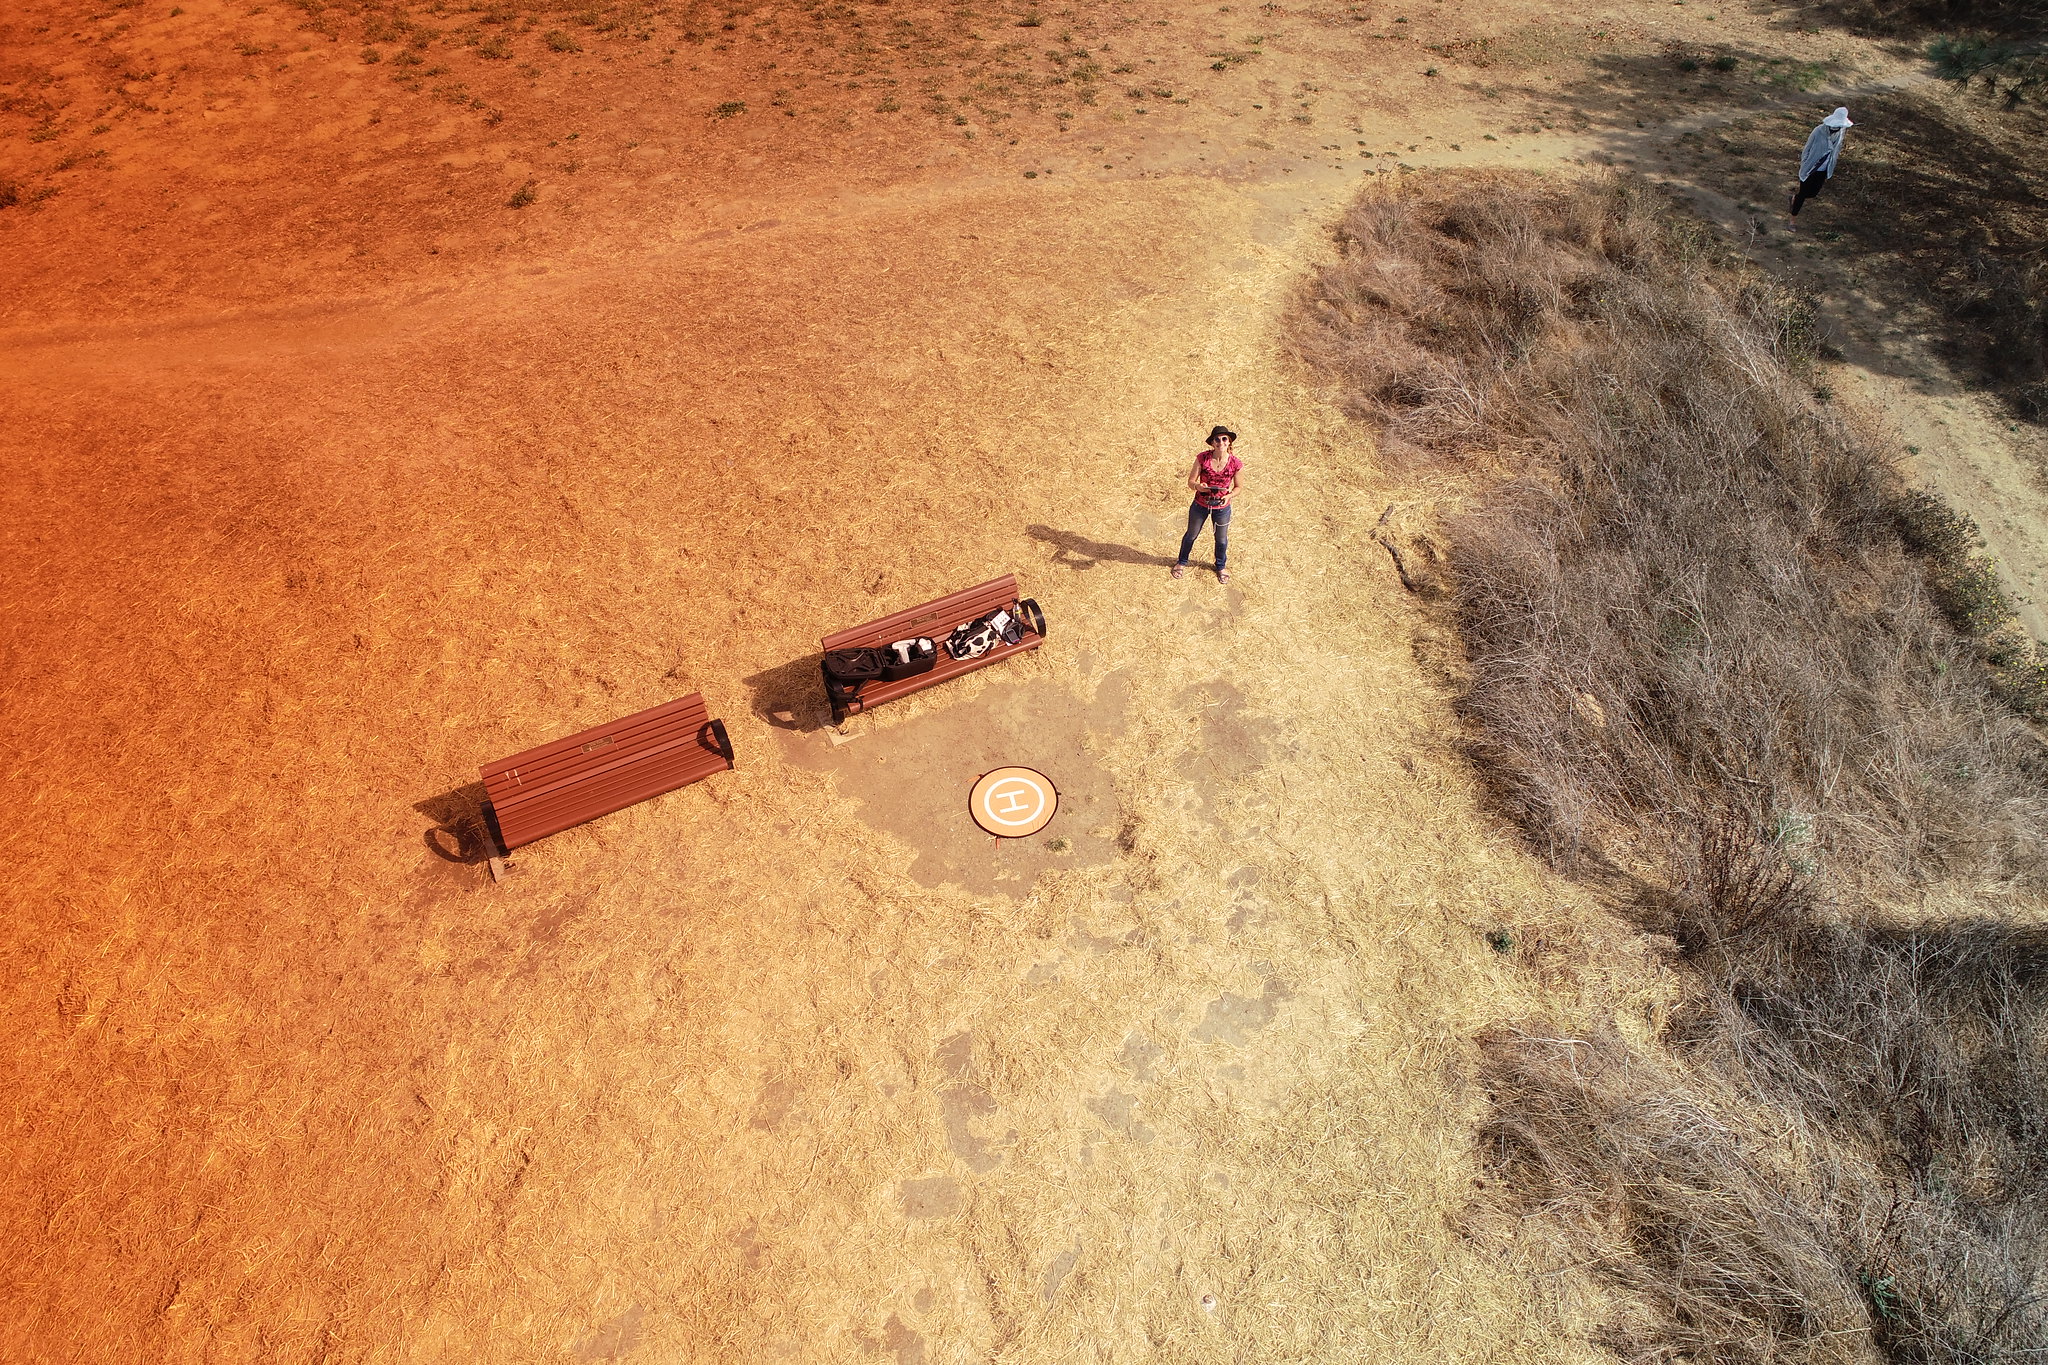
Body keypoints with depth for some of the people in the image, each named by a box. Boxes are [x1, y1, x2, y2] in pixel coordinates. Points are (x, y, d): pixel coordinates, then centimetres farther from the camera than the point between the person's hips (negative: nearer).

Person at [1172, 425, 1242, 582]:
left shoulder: (1236, 464, -19)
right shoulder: (1202, 458, -20)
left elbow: (1238, 487, -4)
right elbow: (1191, 482, -12)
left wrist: (1229, 496, -25)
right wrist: (1198, 486, -35)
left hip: (1222, 508, 0)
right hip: (1200, 504, 0)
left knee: (1221, 539, 21)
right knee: (1191, 535, 22)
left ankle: (1221, 566, 50)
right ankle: (1182, 562, 49)